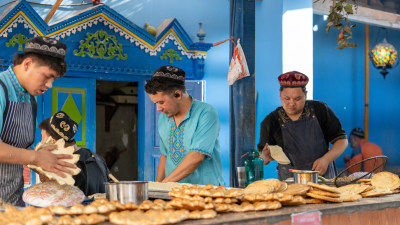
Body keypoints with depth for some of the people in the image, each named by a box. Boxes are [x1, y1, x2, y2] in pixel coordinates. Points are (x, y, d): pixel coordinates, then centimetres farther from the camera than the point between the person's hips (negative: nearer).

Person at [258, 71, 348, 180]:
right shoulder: (271, 121, 3)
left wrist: (325, 160, -8)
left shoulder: (320, 110, 4)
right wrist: (265, 157, -13)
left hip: (323, 176, 0)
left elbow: (342, 140, 8)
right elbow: (261, 160, 11)